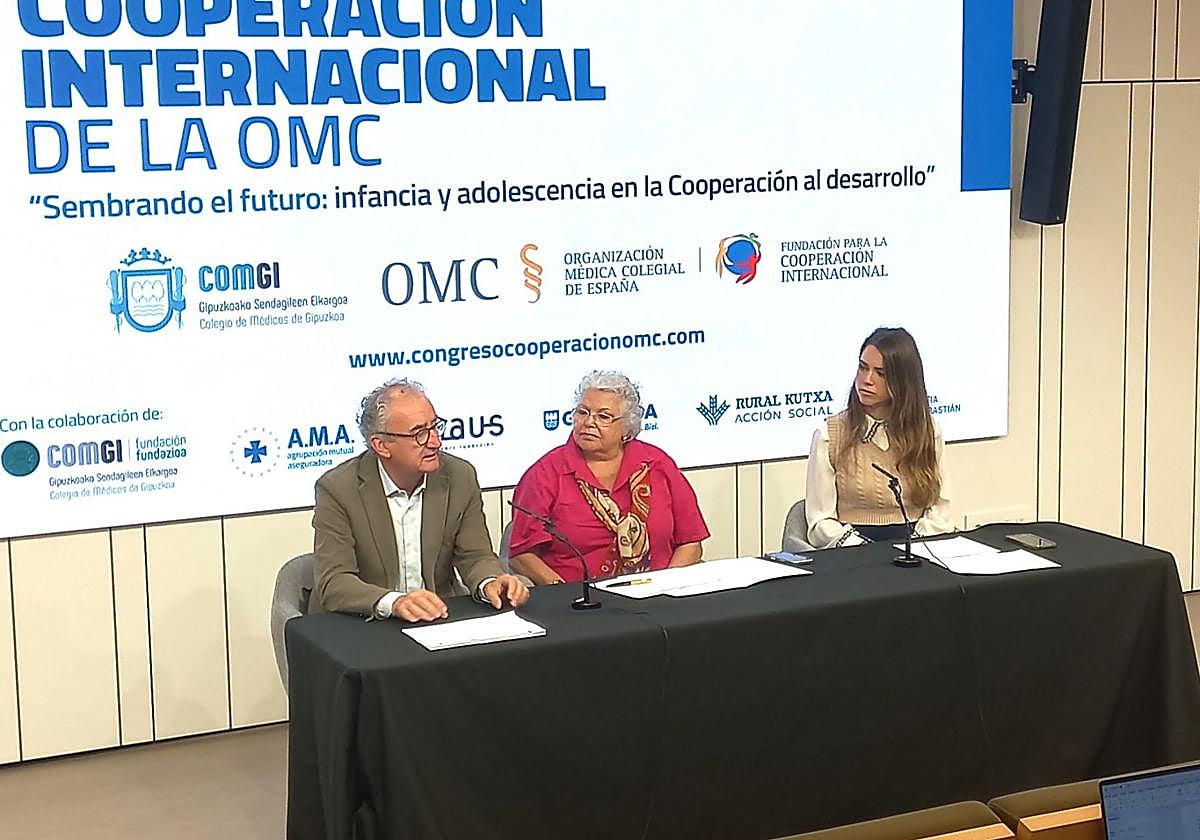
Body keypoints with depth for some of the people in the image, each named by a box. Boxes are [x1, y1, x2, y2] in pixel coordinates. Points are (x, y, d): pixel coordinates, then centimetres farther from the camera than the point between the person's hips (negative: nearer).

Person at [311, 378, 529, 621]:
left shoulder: (460, 478, 1)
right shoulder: (338, 489, -10)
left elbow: (475, 556, 6)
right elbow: (333, 582, -16)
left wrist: (490, 583, -18)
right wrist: (394, 602, -34)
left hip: (439, 619, 2)